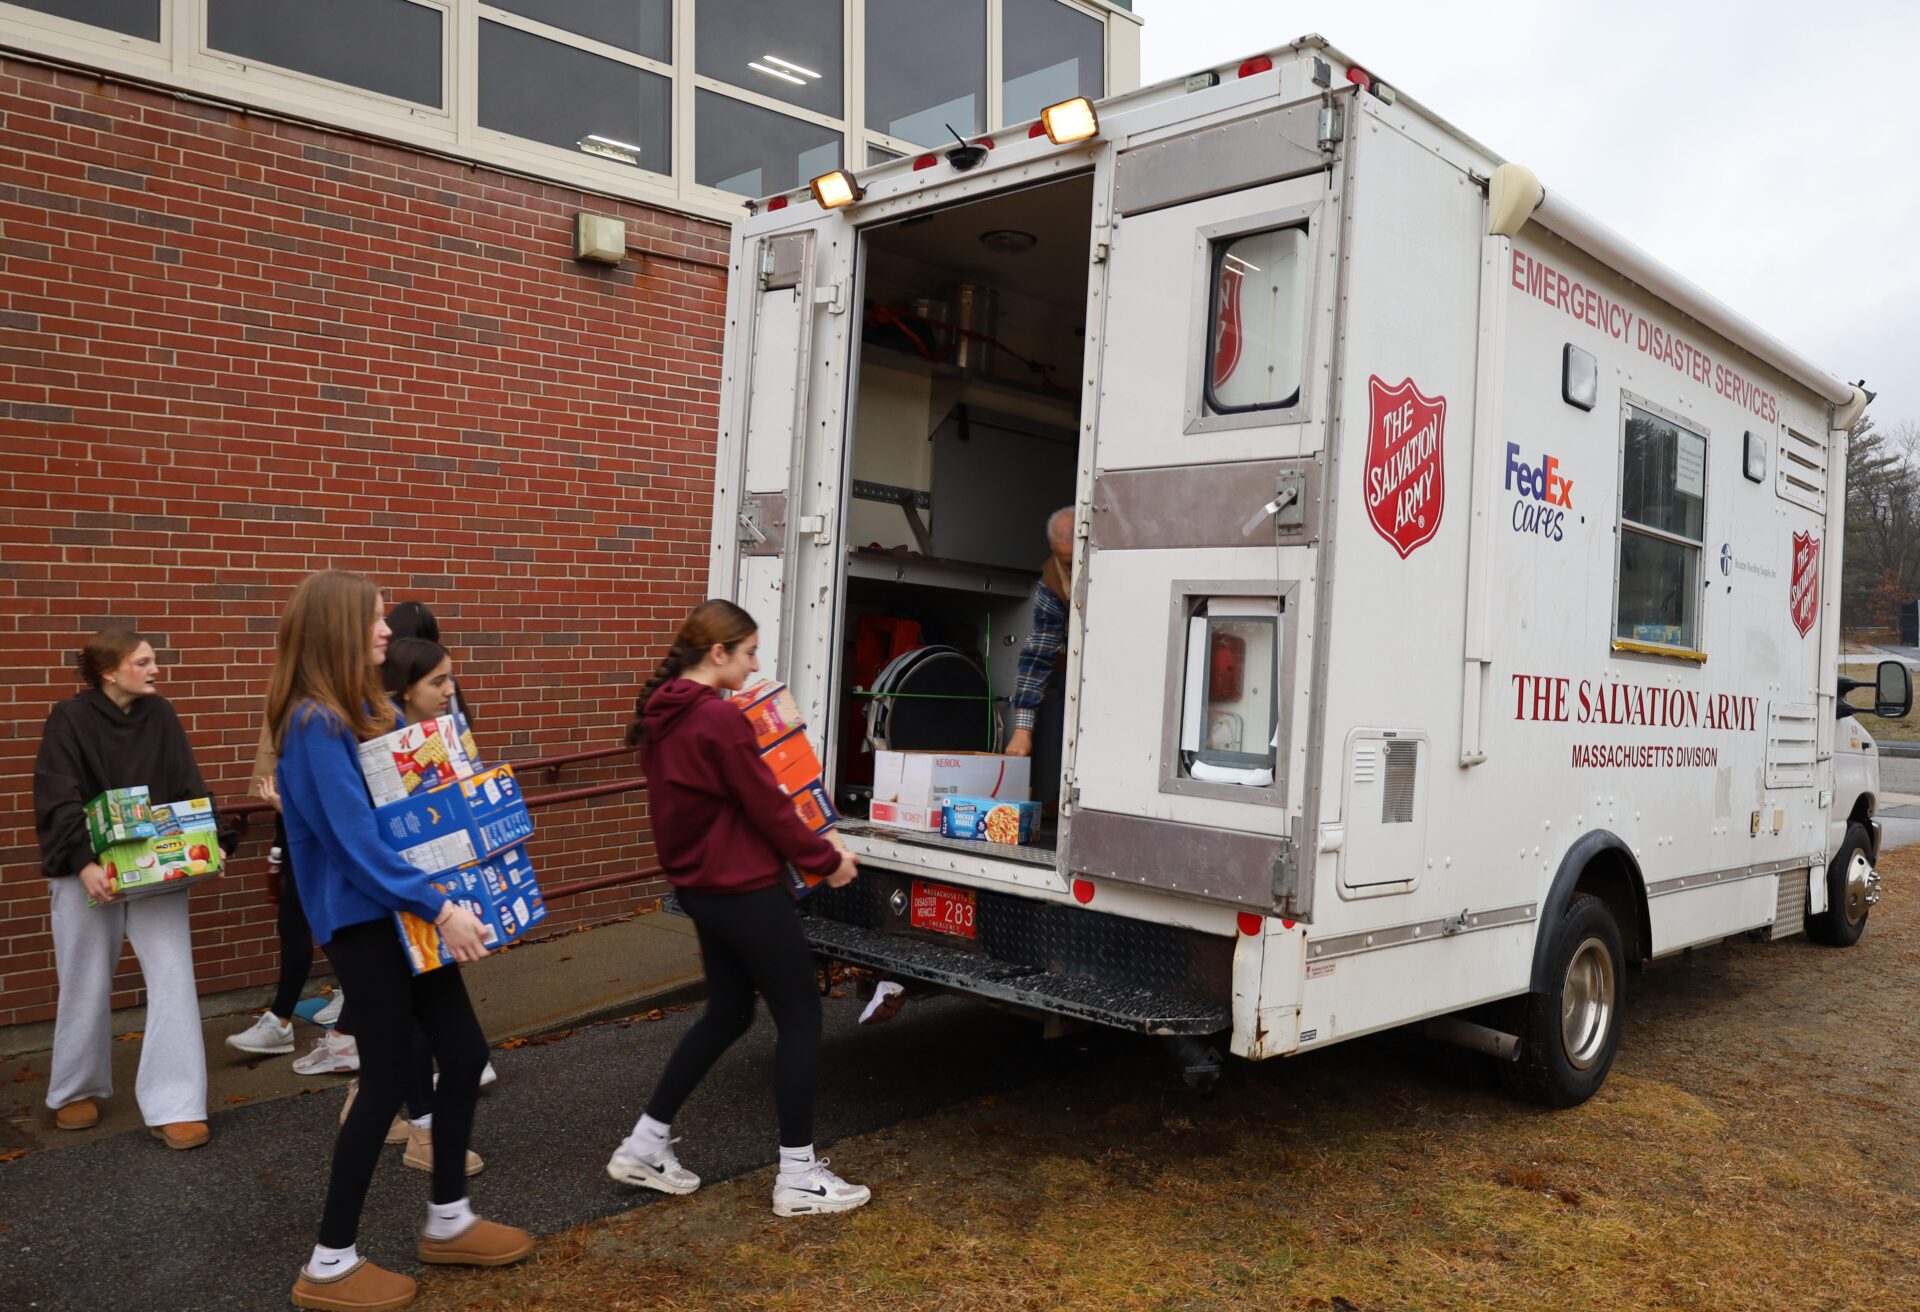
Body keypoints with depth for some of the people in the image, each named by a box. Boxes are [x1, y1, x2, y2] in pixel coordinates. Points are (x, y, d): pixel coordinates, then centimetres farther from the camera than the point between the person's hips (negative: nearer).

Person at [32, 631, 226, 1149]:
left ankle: (173, 1105, 1)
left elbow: (189, 788, 4)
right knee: (86, 986, 12)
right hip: (88, 871, -2)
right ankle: (77, 1091, 34)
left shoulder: (160, 715, 2)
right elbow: (56, 802, -15)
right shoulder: (69, 719, -8)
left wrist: (211, 843, -10)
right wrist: (83, 864, -27)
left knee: (174, 978, -5)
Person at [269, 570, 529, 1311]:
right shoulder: (314, 725, -18)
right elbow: (355, 840, -24)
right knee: (388, 1082, 0)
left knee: (465, 1053, 13)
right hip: (363, 919, -9)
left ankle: (448, 1222, 29)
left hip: (403, 911, 9)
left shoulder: (371, 710, 10)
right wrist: (439, 908, -24)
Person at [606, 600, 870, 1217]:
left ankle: (644, 1145, 26)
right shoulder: (720, 718, -22)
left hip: (700, 887, 9)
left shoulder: (659, 717, 5)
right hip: (747, 892, -9)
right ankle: (798, 1176, 12)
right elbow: (768, 807, -17)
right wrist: (827, 859, -4)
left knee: (726, 1012, 22)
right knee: (801, 1019, 4)